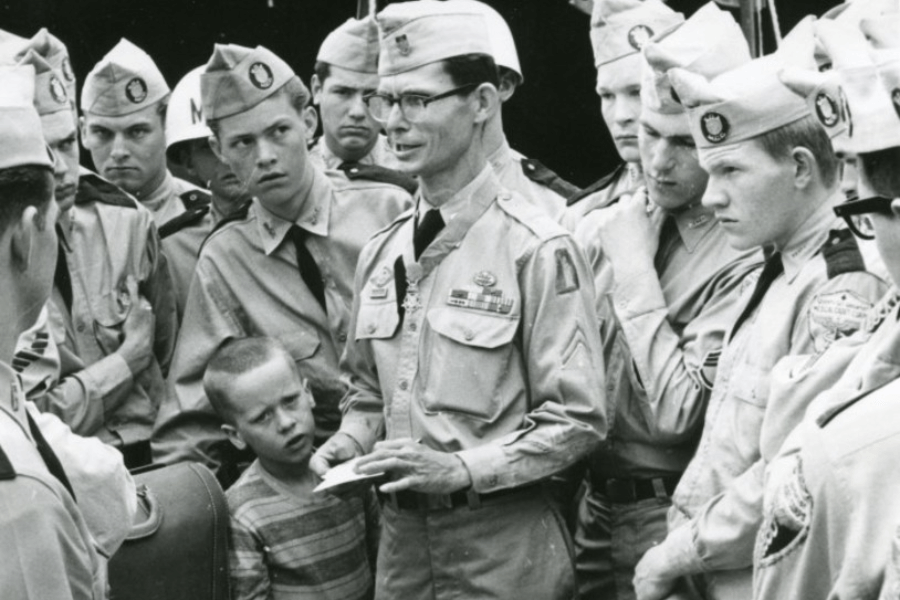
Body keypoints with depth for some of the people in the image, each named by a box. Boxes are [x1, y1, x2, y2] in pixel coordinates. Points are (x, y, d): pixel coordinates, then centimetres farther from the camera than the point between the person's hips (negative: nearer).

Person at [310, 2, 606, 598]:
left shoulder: (537, 250, -12)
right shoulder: (380, 255, 8)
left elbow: (577, 420, -13)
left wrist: (461, 468, -21)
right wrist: (351, 441, -1)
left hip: (504, 545, -6)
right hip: (400, 534, 6)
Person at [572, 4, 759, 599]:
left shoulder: (745, 261, -17)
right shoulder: (597, 227, 1)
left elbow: (678, 412, -22)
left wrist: (635, 271, -18)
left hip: (666, 519, -5)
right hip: (588, 503, 5)